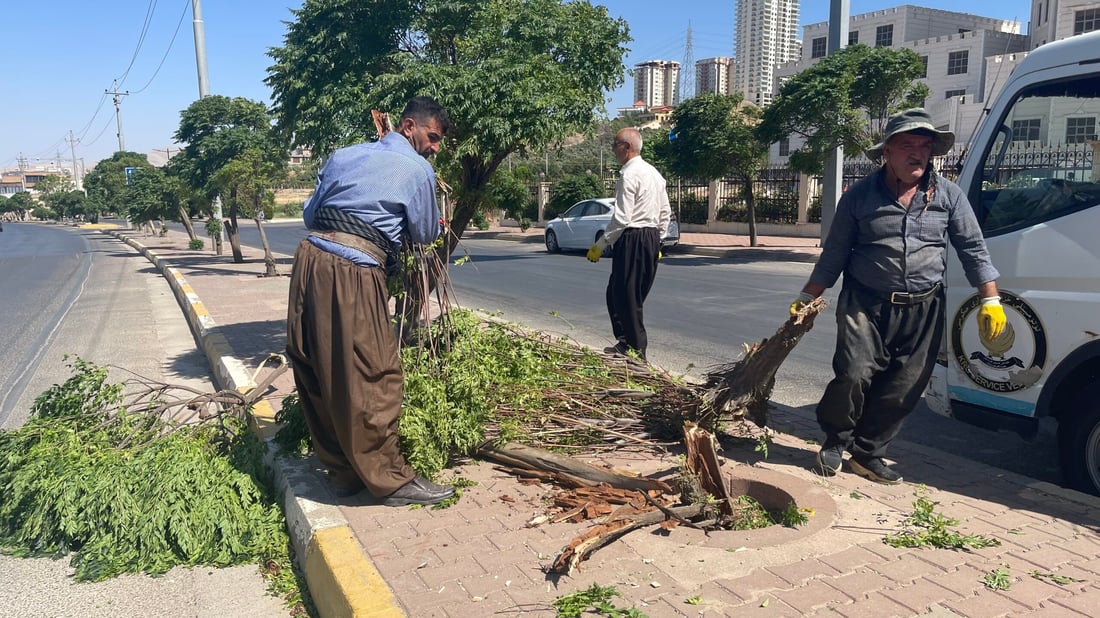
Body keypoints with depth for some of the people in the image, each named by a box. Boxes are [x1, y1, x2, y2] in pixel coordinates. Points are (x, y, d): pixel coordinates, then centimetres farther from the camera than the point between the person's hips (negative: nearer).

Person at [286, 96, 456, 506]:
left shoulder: (344, 156, 20)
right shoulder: (418, 170, 3)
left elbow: (309, 213, 23)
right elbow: (425, 235, 13)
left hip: (310, 257, 8)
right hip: (353, 273, -7)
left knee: (316, 375, 12)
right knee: (370, 379, 0)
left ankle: (342, 471, 26)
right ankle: (391, 479, 11)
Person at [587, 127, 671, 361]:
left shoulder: (629, 175, -14)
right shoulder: (654, 173, 15)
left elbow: (621, 218, -19)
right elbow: (666, 212, 17)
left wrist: (600, 245, -13)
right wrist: (658, 239, 23)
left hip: (632, 239, -10)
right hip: (652, 237, 10)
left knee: (626, 296, -1)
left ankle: (636, 349, 6)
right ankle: (626, 342, 24)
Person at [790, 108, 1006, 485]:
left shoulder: (948, 195, 4)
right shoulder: (860, 196, 1)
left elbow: (973, 249, 8)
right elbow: (834, 255, 6)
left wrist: (991, 301, 2)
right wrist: (806, 300, 5)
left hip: (923, 311, 3)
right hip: (865, 305, -2)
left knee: (902, 390, 5)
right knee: (854, 375, -15)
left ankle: (867, 454, 23)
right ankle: (835, 443, 11)